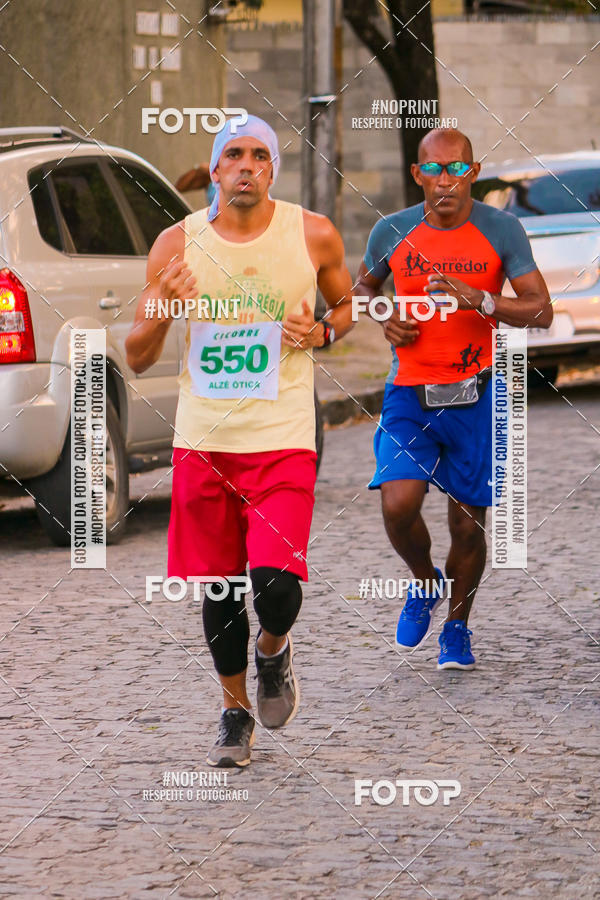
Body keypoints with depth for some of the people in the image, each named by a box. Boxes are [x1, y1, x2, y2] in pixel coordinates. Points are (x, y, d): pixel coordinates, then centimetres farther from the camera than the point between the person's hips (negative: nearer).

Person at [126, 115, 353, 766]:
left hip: (283, 440, -2)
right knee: (219, 588, 8)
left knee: (276, 584, -15)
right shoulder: (177, 245, -2)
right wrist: (161, 309, -18)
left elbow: (346, 303, 18)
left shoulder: (313, 236, -2)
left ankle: (273, 651, 21)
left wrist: (322, 332, -5)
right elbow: (137, 358, 2)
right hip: (203, 440, 2)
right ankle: (235, 711, 30)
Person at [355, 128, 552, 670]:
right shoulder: (392, 233, -2)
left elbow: (541, 312, -8)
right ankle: (425, 582, 14)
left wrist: (479, 301, -23)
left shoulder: (502, 231, -6)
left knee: (469, 523, 5)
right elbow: (364, 285, 18)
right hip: (409, 393, 0)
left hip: (474, 396, 0)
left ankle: (457, 626, 30)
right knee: (398, 505, -19)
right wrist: (383, 318, -3)